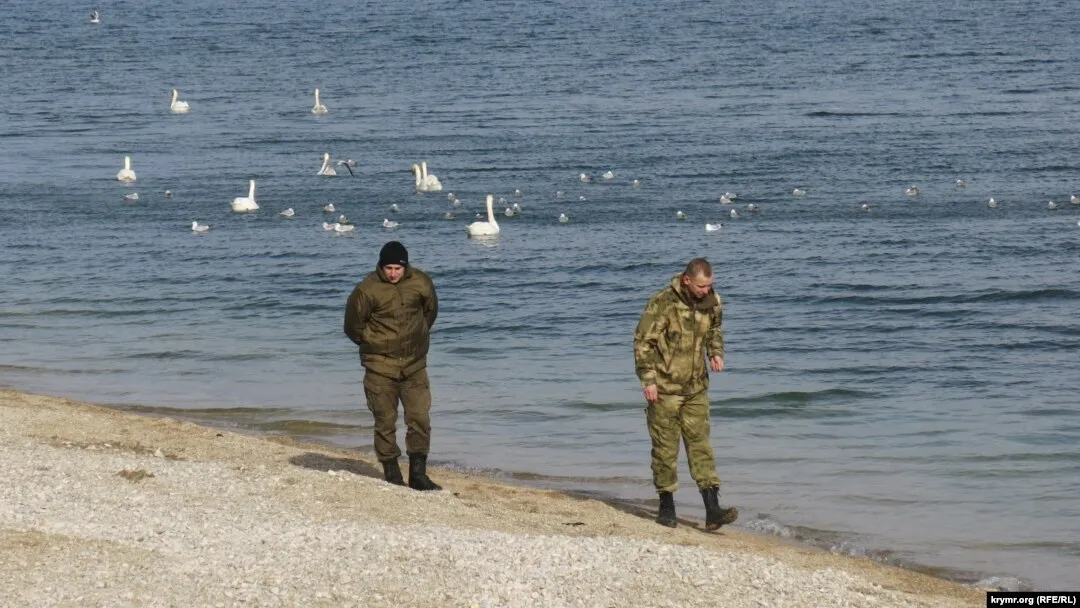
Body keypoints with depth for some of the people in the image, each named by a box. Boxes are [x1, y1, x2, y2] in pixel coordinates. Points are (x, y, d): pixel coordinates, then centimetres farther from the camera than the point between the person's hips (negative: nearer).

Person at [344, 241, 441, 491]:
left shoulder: (420, 283, -1)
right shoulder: (366, 290, -13)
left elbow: (431, 311, 18)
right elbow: (353, 327, -2)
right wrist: (374, 344, 4)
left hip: (414, 365, 3)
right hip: (380, 368, -3)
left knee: (420, 419, -1)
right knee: (385, 422, 1)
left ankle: (418, 474, 7)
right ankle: (391, 474, 10)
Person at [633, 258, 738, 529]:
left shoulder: (712, 302, 2)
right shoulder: (663, 303, -16)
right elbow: (643, 341, -12)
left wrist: (716, 353, 3)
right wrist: (648, 379, -16)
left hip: (696, 387, 5)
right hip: (665, 389, -5)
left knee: (700, 445, 1)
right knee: (665, 448, 2)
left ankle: (713, 511, -5)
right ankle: (666, 507, 15)